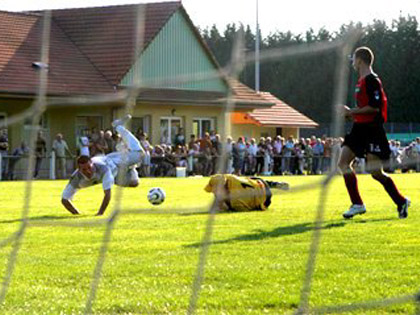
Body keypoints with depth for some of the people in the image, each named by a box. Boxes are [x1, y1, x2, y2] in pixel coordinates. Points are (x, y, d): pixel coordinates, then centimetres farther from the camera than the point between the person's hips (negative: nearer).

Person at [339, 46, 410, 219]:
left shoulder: (372, 80, -14)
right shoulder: (362, 80, 16)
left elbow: (375, 107, -22)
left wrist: (351, 111, -18)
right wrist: (352, 113, 13)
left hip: (372, 130, -10)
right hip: (360, 128, 10)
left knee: (376, 172, -11)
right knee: (343, 162, 2)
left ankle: (401, 202, 5)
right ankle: (357, 204, 6)